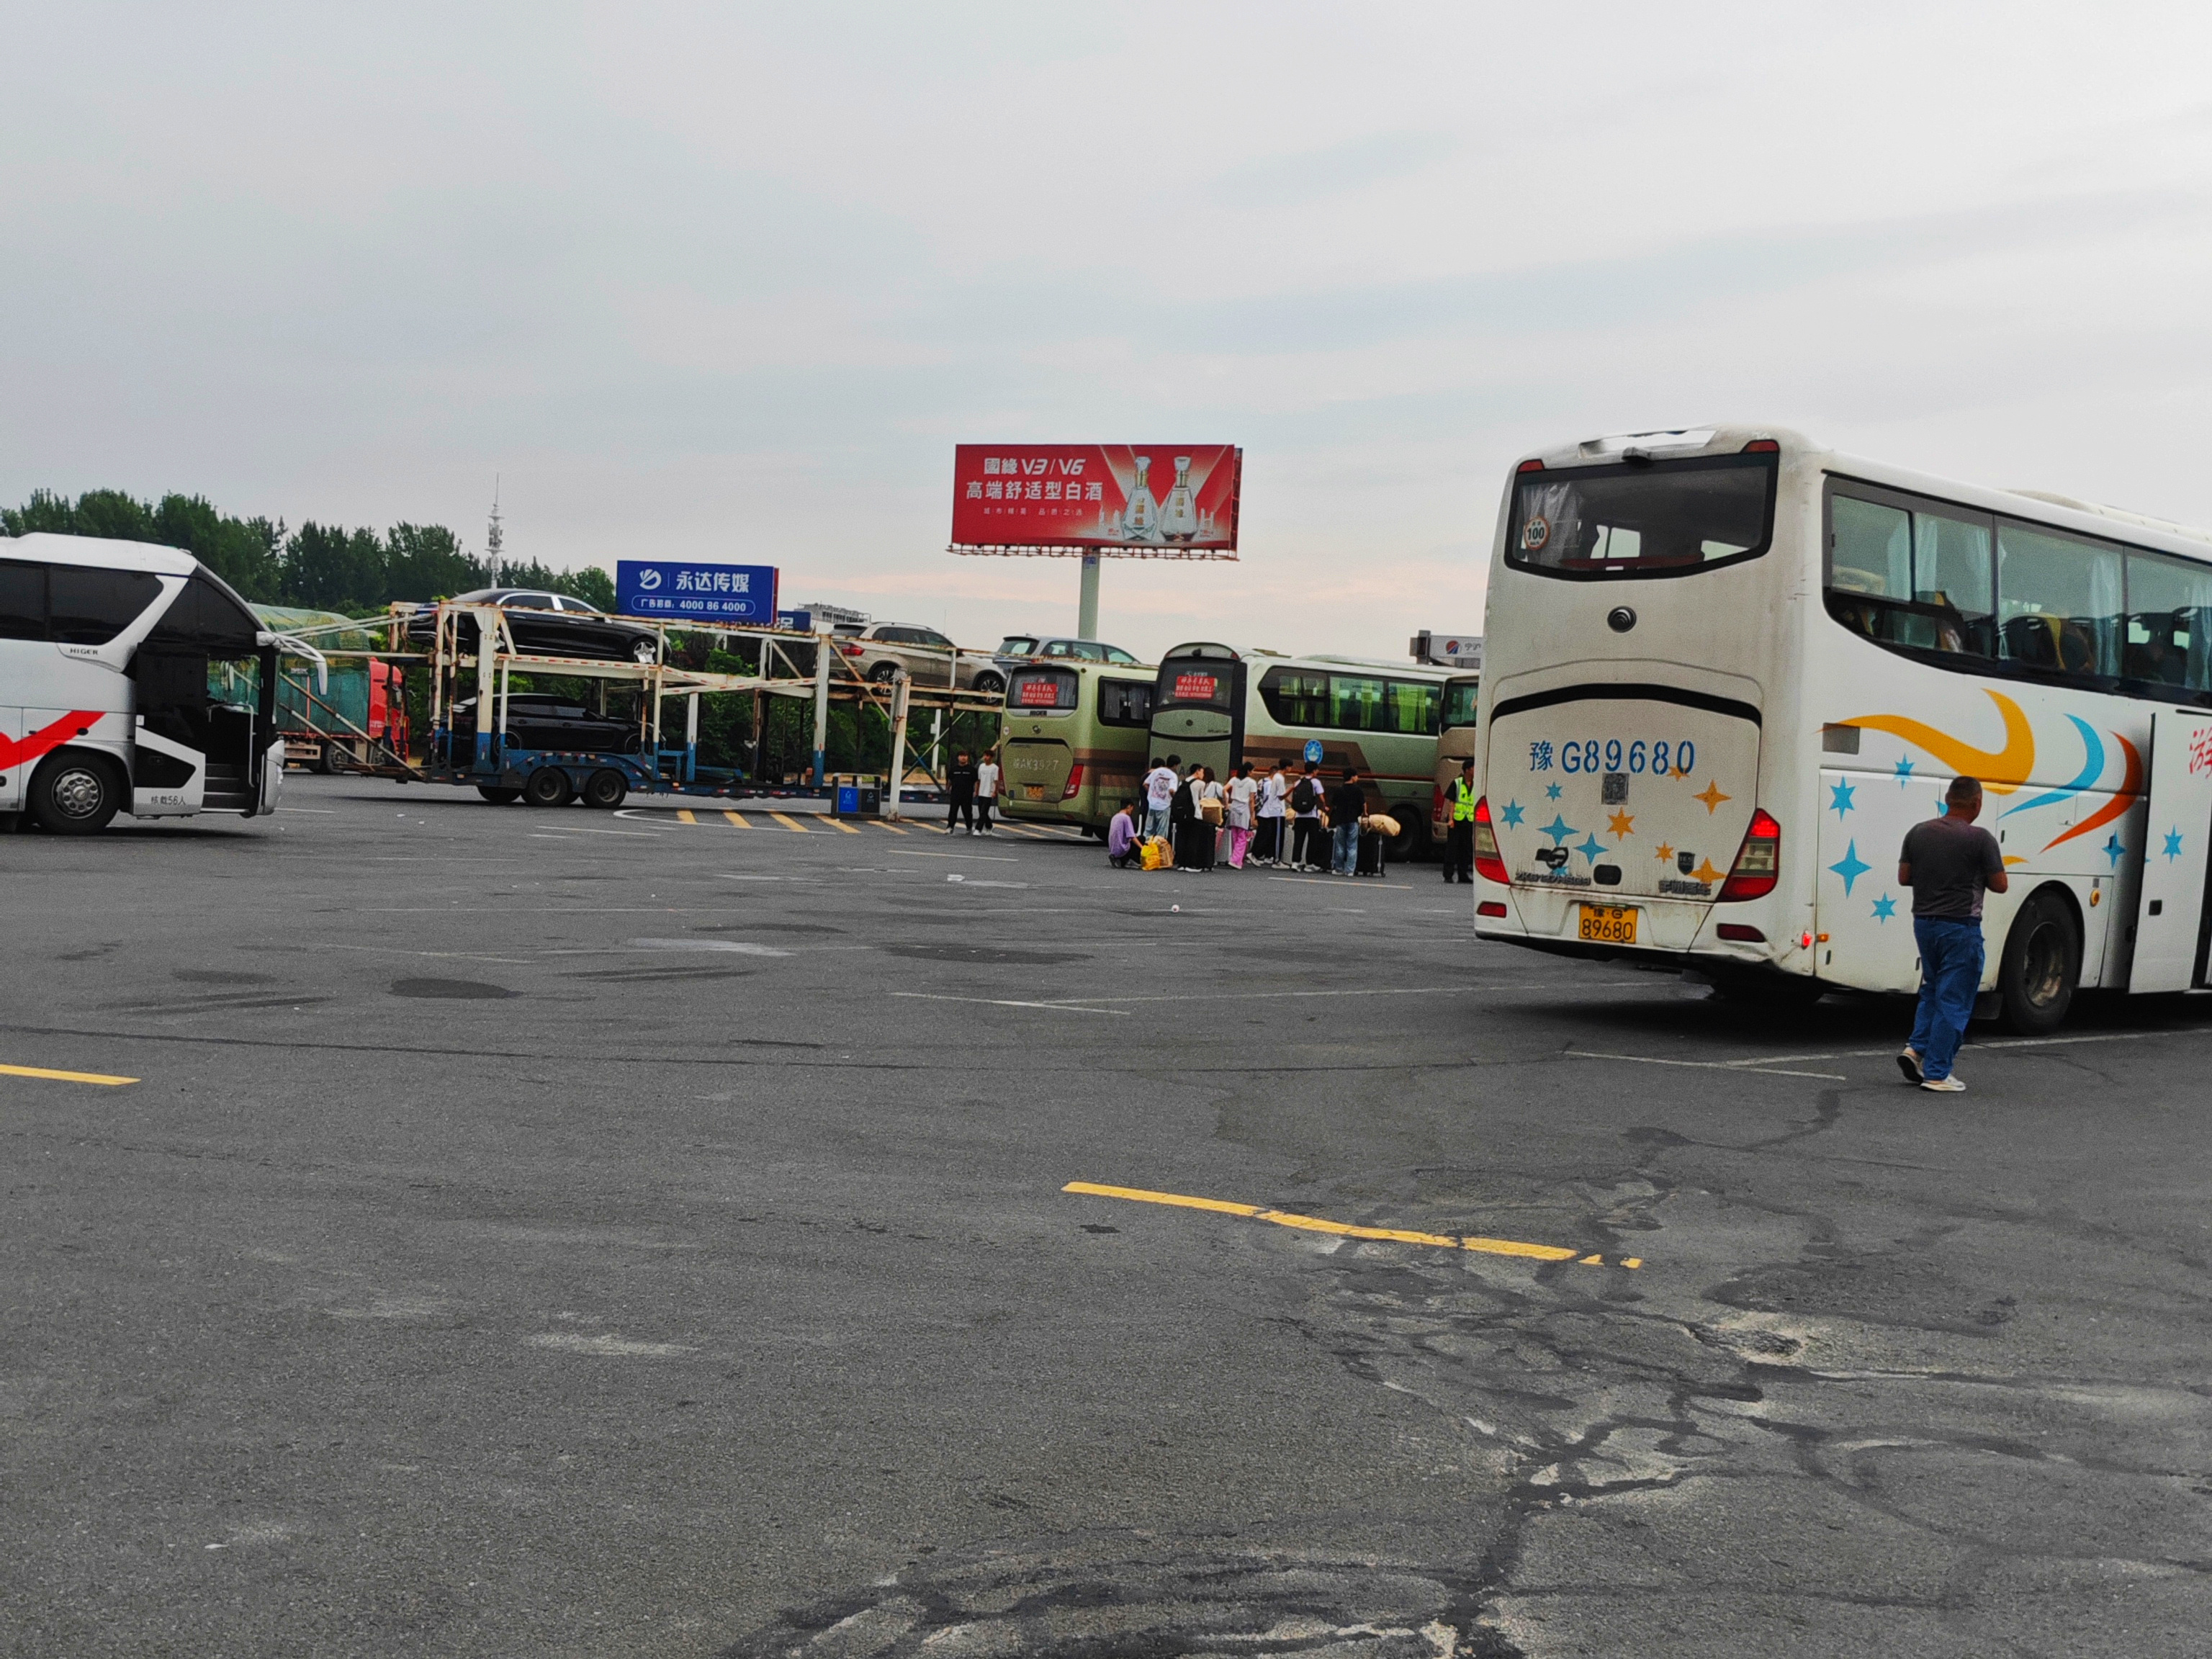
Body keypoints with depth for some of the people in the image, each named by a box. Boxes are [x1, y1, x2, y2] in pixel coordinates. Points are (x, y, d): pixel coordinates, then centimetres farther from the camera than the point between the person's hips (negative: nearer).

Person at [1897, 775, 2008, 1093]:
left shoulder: (1918, 833, 2)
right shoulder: (1980, 839, -13)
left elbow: (1903, 877, 7)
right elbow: (2000, 885, -7)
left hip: (1924, 922, 6)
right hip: (1960, 927, -5)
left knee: (1933, 990, 23)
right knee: (1954, 1001, 1)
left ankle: (1916, 1049, 9)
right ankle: (1937, 1074, 3)